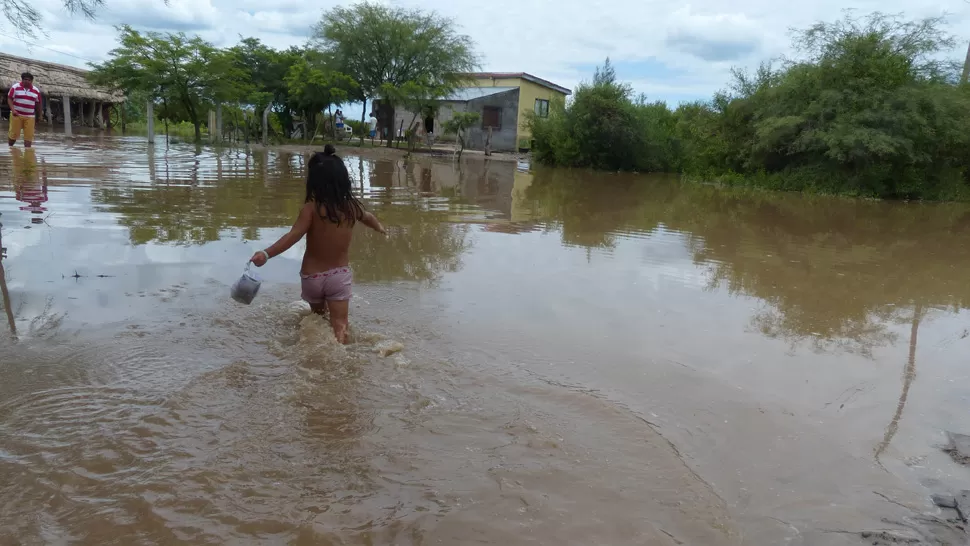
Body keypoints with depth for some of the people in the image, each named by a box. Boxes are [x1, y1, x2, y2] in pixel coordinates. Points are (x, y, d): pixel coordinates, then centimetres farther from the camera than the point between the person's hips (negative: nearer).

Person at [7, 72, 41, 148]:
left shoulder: (36, 91, 7)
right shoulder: (15, 87, 0)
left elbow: (38, 103, 14)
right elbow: (9, 99, -1)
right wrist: (13, 110, -16)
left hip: (30, 116, 2)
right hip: (16, 115, -2)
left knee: (29, 135, -4)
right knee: (13, 134, -1)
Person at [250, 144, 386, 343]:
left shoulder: (312, 208, -17)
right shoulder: (352, 206, -3)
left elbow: (293, 236, -29)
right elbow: (369, 218, 20)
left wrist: (266, 254, -35)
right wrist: (380, 228, 42)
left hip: (313, 276, -1)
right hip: (340, 275, 1)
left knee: (317, 315, 30)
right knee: (339, 326, -3)